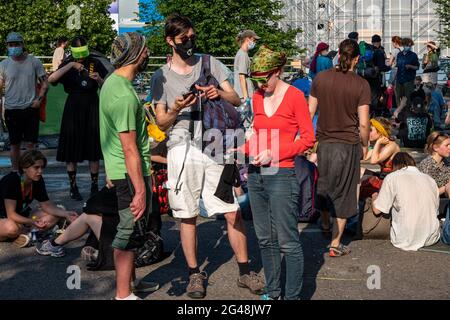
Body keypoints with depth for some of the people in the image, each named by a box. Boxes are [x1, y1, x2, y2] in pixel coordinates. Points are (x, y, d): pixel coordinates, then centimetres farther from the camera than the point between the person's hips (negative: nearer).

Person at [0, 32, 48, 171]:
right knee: (14, 144, 8)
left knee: (31, 143, 2)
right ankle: (15, 172, 19)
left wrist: (39, 99, -8)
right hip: (12, 109, 1)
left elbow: (44, 83, 5)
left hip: (31, 108, 0)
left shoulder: (34, 62, 0)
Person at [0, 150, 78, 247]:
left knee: (55, 216, -8)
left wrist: (66, 214, -18)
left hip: (22, 215, 7)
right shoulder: (11, 181, -28)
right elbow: (11, 214, -30)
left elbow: (47, 205, -1)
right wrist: (32, 222, -45)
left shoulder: (38, 181, -7)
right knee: (12, 228, -40)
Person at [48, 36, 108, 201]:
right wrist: (71, 65, -22)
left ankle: (94, 186, 15)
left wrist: (99, 79, -16)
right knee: (72, 151, 2)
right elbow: (51, 79, -16)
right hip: (73, 109, 0)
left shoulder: (95, 64, 2)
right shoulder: (68, 64, 1)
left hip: (92, 108, 0)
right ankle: (73, 187, 12)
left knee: (93, 150, 4)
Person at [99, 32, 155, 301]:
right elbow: (129, 149, -24)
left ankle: (130, 281, 35)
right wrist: (140, 190, -22)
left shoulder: (112, 82, 9)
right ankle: (124, 295, 9)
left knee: (131, 231, 21)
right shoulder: (125, 95, -23)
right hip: (131, 174, -10)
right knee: (131, 232, -1)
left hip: (120, 170, 10)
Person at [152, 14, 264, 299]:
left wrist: (220, 94, -16)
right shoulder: (161, 77, 5)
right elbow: (162, 123, 6)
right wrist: (176, 110, -16)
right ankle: (195, 273, 19)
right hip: (182, 150, 0)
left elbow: (237, 100, 6)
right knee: (187, 216, 6)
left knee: (233, 212, 0)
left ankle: (245, 272, 12)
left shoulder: (210, 63, 8)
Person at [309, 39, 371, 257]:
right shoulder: (361, 85, -12)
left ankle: (325, 223, 47)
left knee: (324, 183, 25)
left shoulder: (321, 78, -3)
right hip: (348, 144, -3)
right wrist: (365, 145, 5)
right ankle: (335, 244, 14)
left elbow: (309, 112, 3)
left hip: (324, 141, 3)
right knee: (343, 192, 8)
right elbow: (363, 124, -12)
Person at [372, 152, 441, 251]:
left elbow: (377, 210, -6)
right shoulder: (430, 179, 5)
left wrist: (375, 198, 17)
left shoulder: (392, 177, -8)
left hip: (406, 240, -3)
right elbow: (435, 210, 11)